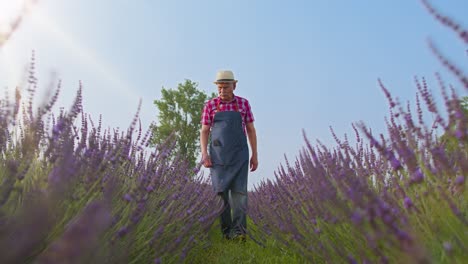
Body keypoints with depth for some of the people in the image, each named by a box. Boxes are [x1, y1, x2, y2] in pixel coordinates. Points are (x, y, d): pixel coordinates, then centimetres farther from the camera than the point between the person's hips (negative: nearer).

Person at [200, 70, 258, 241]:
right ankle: (226, 230, 7)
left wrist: (254, 155, 2)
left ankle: (238, 230, -12)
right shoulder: (210, 105, 3)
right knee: (220, 192, -1)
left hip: (239, 154, 0)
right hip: (218, 155, 0)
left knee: (239, 191, -10)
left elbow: (251, 130, 7)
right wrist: (204, 154, -11)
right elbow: (204, 131, 3)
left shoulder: (243, 103, 5)